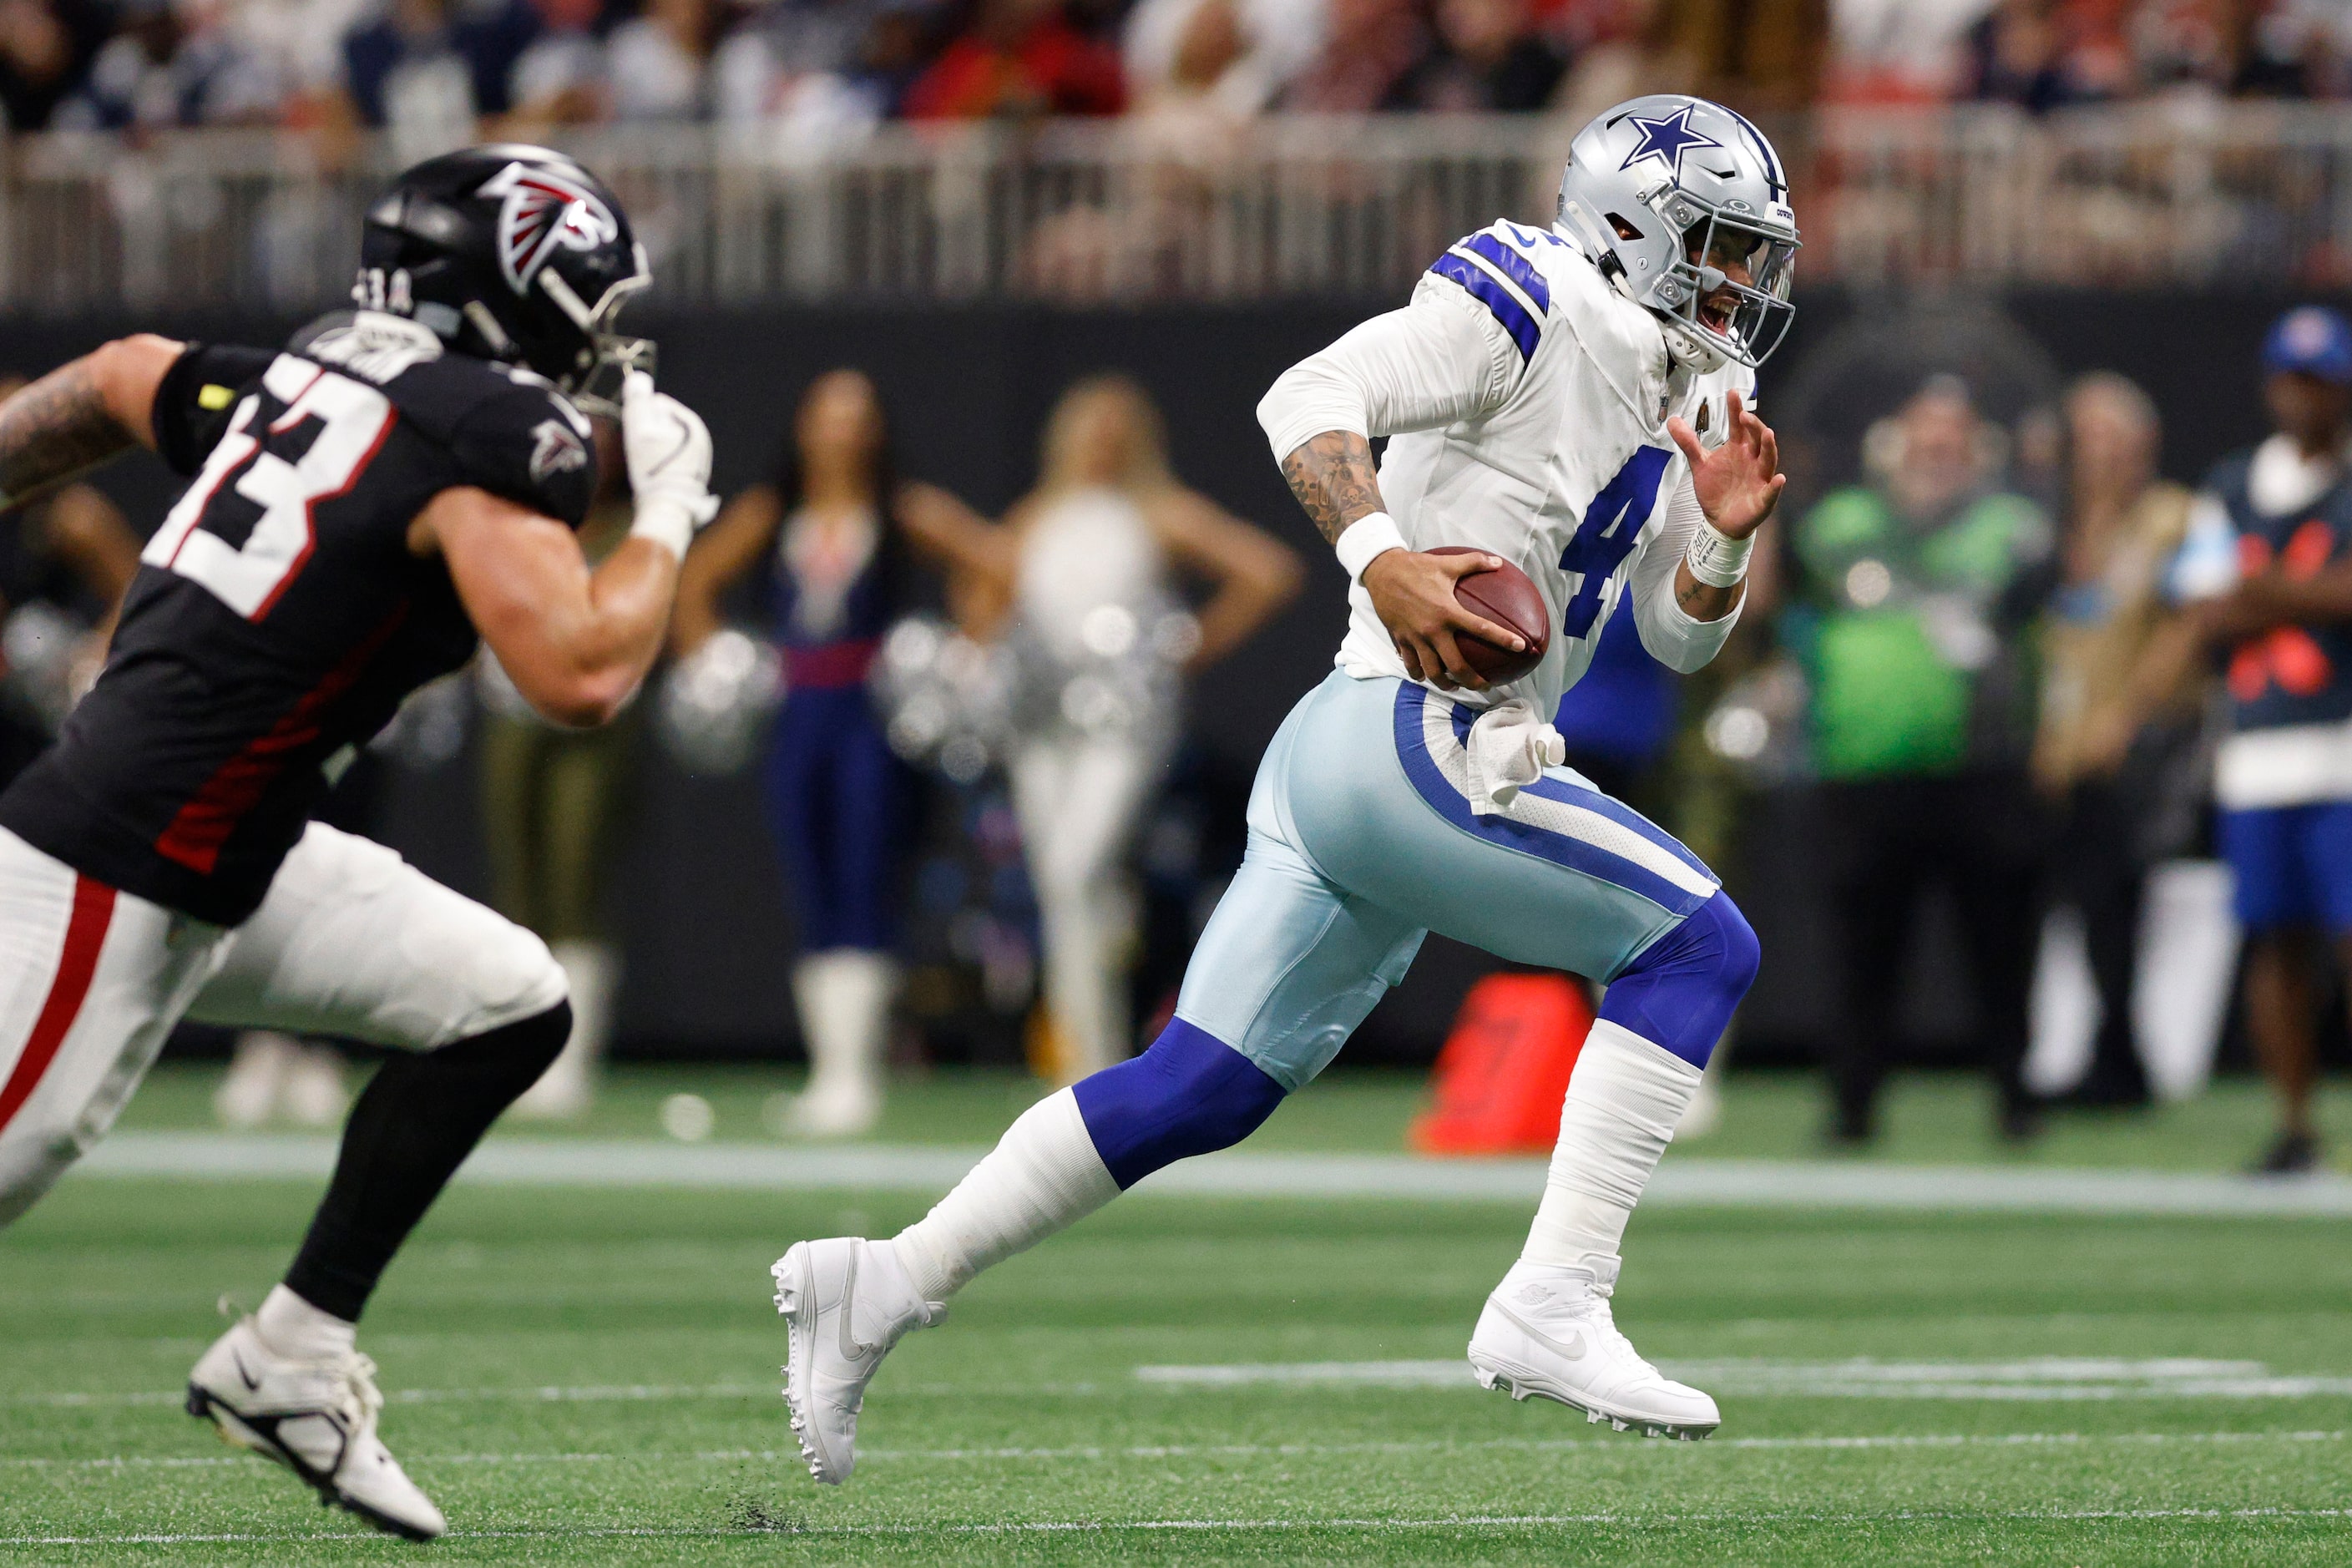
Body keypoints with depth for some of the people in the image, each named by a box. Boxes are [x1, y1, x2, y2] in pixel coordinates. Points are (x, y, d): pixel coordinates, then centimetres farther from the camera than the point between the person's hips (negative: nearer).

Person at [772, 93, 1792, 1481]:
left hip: (1341, 764, 10)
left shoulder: (1673, 398, 20)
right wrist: (1382, 557, -30)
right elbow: (1311, 398, -17)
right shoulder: (1536, 310, -8)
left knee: (1197, 1092, 9)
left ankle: (885, 1284, 11)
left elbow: (1683, 633, 23)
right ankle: (1553, 1308, -15)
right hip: (1401, 734, -10)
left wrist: (1724, 533, 3)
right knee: (1697, 945, -11)